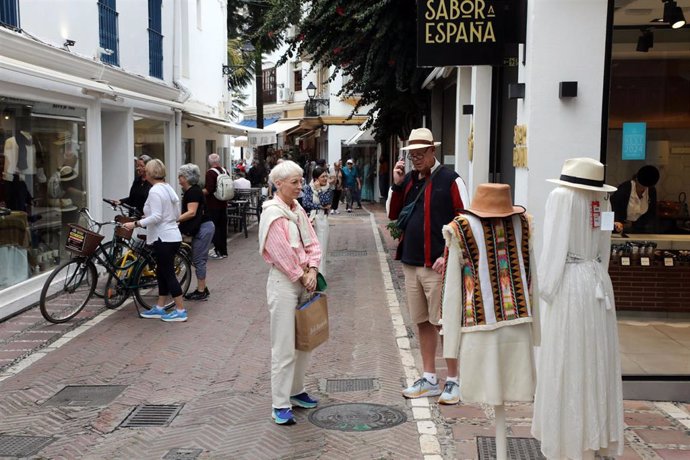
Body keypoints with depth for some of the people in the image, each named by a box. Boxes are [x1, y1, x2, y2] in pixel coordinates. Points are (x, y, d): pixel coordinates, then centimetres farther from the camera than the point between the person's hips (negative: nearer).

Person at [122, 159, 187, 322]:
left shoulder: (155, 191, -16)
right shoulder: (168, 188, 13)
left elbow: (156, 217, -23)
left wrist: (136, 224, -20)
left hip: (163, 238, -10)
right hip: (172, 236, 10)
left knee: (168, 274, -4)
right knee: (162, 273, 16)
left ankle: (180, 311, 0)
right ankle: (159, 308, 23)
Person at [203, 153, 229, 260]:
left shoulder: (210, 172, -16)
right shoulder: (225, 171, 7)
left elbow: (208, 190, -23)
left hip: (213, 204, -7)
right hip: (223, 203, 7)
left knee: (214, 228, 0)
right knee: (222, 227, 12)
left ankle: (218, 252, 0)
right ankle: (224, 251, 18)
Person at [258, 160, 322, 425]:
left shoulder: (298, 210, 10)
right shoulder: (273, 213, -13)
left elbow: (312, 242, 8)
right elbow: (282, 254, -17)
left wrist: (312, 270, -6)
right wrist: (301, 276, -10)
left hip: (303, 280, 8)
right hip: (283, 281, -8)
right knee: (284, 347, -5)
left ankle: (296, 391, 30)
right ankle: (280, 405, 2)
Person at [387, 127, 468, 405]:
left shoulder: (450, 180, -6)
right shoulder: (408, 179, 12)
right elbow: (393, 214, 15)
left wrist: (448, 255, -15)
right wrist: (396, 185, 1)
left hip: (437, 265, -6)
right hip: (411, 263, 6)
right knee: (423, 322, 12)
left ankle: (454, 381, 10)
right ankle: (430, 379, 23)